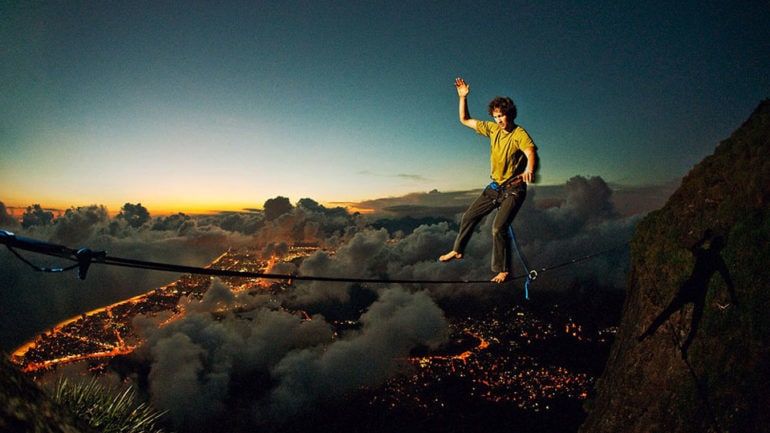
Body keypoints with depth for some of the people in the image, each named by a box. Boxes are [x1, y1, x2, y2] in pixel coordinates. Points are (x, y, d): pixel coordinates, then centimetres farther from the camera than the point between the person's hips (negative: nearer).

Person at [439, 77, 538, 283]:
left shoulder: (520, 134, -18)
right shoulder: (492, 129, 2)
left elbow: (531, 153, -38)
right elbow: (465, 120, 10)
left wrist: (529, 170, -59)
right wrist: (463, 97, -1)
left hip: (513, 189, -7)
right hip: (495, 187, 7)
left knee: (499, 227, -18)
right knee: (469, 216, 14)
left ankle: (503, 270, -3)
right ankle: (457, 250, 33)